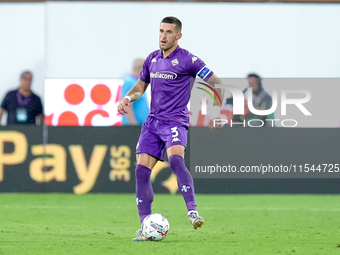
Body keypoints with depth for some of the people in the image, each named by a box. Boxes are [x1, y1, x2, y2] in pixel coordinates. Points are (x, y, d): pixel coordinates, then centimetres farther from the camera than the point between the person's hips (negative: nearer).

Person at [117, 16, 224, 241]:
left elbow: (216, 83, -1)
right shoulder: (152, 59, 12)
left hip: (175, 121, -6)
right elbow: (140, 86, 26)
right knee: (142, 170, -5)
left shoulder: (187, 60, -6)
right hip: (153, 122, 6)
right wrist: (127, 99, 5)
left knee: (175, 159, -32)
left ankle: (193, 212, -36)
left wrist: (217, 112, -7)